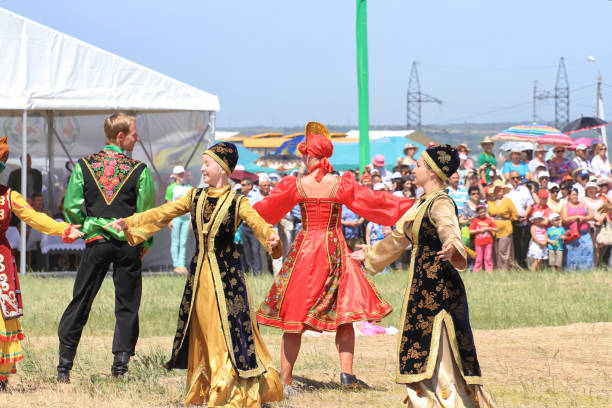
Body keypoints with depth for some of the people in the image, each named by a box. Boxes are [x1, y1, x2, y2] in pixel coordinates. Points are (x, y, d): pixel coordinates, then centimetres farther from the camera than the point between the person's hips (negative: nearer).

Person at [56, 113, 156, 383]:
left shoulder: (84, 165, 1)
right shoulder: (139, 169, -4)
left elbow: (71, 206, 0)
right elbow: (147, 209, -1)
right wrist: (144, 243, 11)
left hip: (96, 242, 2)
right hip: (128, 244, -2)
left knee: (79, 302, 6)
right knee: (127, 305, 7)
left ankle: (64, 367, 5)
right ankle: (120, 365, 4)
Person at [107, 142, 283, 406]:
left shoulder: (237, 202, -6)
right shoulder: (195, 197, 8)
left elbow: (257, 223, -21)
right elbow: (161, 214, 9)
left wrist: (270, 237, -42)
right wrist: (128, 223, 3)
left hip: (226, 275, -5)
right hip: (199, 273, 5)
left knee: (229, 331, -6)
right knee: (203, 333, 8)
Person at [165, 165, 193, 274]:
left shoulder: (189, 188, 14)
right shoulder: (171, 188, 2)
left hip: (186, 217, 4)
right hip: (175, 217, -4)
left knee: (183, 243, 2)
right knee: (175, 242, -3)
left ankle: (182, 265, 2)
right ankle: (176, 265, -2)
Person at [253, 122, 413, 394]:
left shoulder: (296, 186, -5)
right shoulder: (341, 185, -6)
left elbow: (265, 209, 6)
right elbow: (374, 201, -1)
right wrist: (408, 206, 9)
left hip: (303, 249, 0)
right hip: (335, 252, 0)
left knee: (293, 319, 4)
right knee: (343, 315, 7)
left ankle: (285, 379, 5)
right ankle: (346, 372, -5)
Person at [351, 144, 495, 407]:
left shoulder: (441, 203, -14)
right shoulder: (422, 204, 14)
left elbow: (447, 227, -37)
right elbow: (399, 236, 29)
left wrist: (452, 245, -59)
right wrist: (369, 255, 39)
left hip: (439, 286, -9)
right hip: (422, 284, 9)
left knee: (435, 350, -9)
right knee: (420, 348, 10)